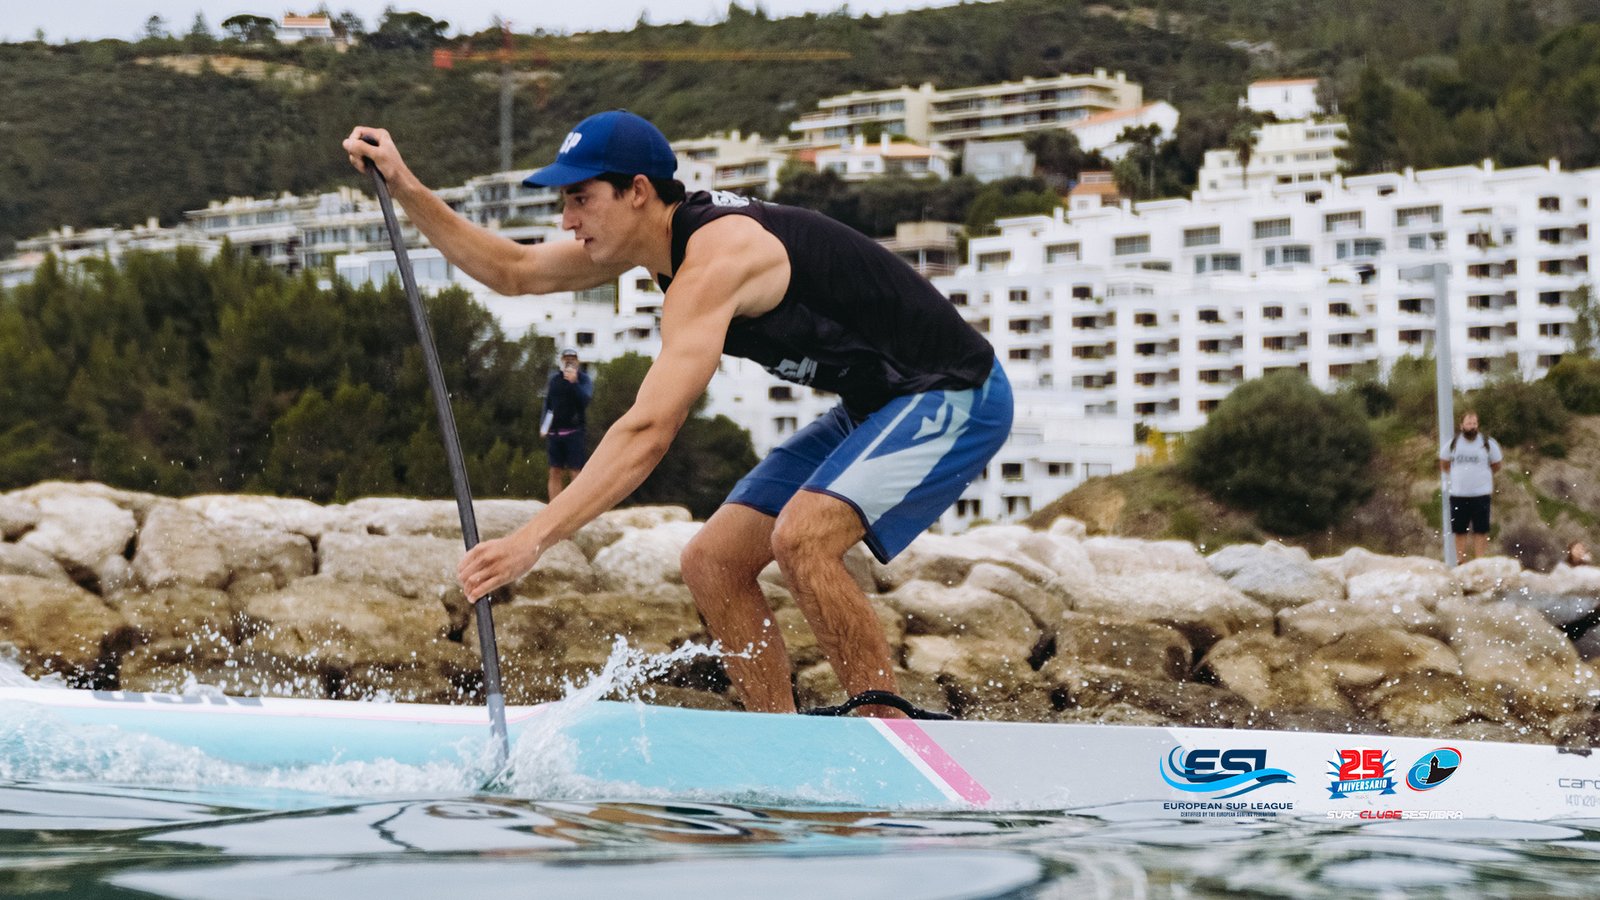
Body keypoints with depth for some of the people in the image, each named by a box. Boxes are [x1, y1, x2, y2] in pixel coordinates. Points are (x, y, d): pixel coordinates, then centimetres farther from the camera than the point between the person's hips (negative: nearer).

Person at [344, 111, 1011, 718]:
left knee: (801, 537, -31)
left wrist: (534, 537, -40)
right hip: (873, 411, 10)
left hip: (951, 398, -10)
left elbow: (648, 430, -37)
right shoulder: (666, 232, 1)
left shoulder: (715, 257, -28)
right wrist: (405, 188, 2)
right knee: (712, 563, 2)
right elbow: (511, 272, 12)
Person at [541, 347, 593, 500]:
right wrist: (543, 426, 10)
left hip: (574, 432, -4)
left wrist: (574, 382, -26)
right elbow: (547, 403, 17)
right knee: (555, 473, 4)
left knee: (575, 473, -8)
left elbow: (585, 399, -16)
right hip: (554, 433, 4)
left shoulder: (584, 379, 1)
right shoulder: (554, 378, 12)